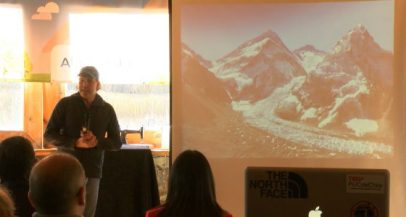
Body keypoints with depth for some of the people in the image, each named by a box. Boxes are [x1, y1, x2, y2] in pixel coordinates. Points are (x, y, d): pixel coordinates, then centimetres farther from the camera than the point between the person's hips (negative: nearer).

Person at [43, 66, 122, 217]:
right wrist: (75, 143, -17)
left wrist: (97, 142, -13)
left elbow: (116, 142, 8)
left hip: (92, 171, 2)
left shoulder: (107, 110, 6)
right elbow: (49, 135, -2)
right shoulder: (65, 104, 0)